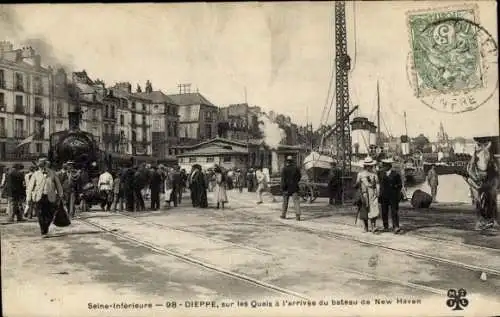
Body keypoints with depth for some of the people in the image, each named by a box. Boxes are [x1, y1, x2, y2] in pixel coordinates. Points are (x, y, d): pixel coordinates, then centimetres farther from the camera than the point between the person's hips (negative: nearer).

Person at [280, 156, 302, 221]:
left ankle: (283, 215, 20)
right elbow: (299, 176, 12)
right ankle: (298, 215, -15)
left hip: (287, 188, -1)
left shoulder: (284, 169, -8)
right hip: (294, 187, 2)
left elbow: (283, 179, -14)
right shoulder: (296, 168, 3)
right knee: (296, 201, -3)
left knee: (285, 202, 11)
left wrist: (283, 188, -14)